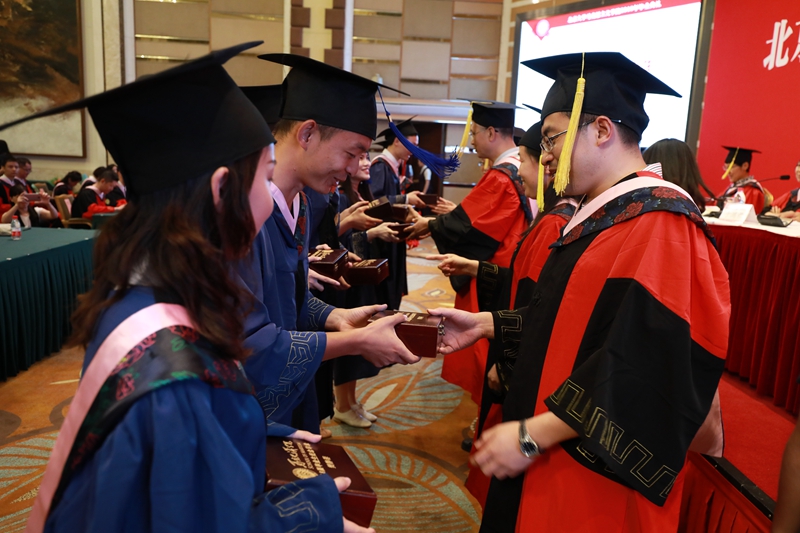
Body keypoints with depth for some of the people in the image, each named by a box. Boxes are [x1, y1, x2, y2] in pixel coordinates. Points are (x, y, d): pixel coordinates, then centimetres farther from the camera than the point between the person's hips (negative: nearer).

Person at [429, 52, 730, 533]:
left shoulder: (659, 226, -22)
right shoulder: (604, 213, 8)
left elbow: (646, 369, -28)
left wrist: (532, 436, -24)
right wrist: (488, 323, 6)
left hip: (600, 479, -8)